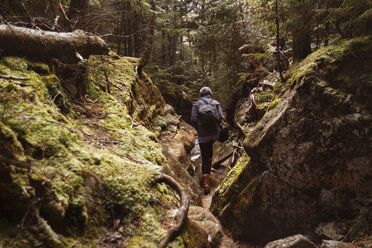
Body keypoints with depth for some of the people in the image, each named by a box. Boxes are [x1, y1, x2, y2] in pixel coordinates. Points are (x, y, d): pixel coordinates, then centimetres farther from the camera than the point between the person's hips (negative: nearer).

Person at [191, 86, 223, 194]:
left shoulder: (196, 104, -1)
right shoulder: (215, 103, 3)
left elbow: (193, 120, -9)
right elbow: (220, 117, -5)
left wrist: (198, 130, 7)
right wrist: (217, 127, 12)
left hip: (203, 134, -2)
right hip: (215, 133, 2)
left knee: (205, 157, 3)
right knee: (210, 146, 34)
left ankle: (206, 182, -7)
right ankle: (209, 166, 44)